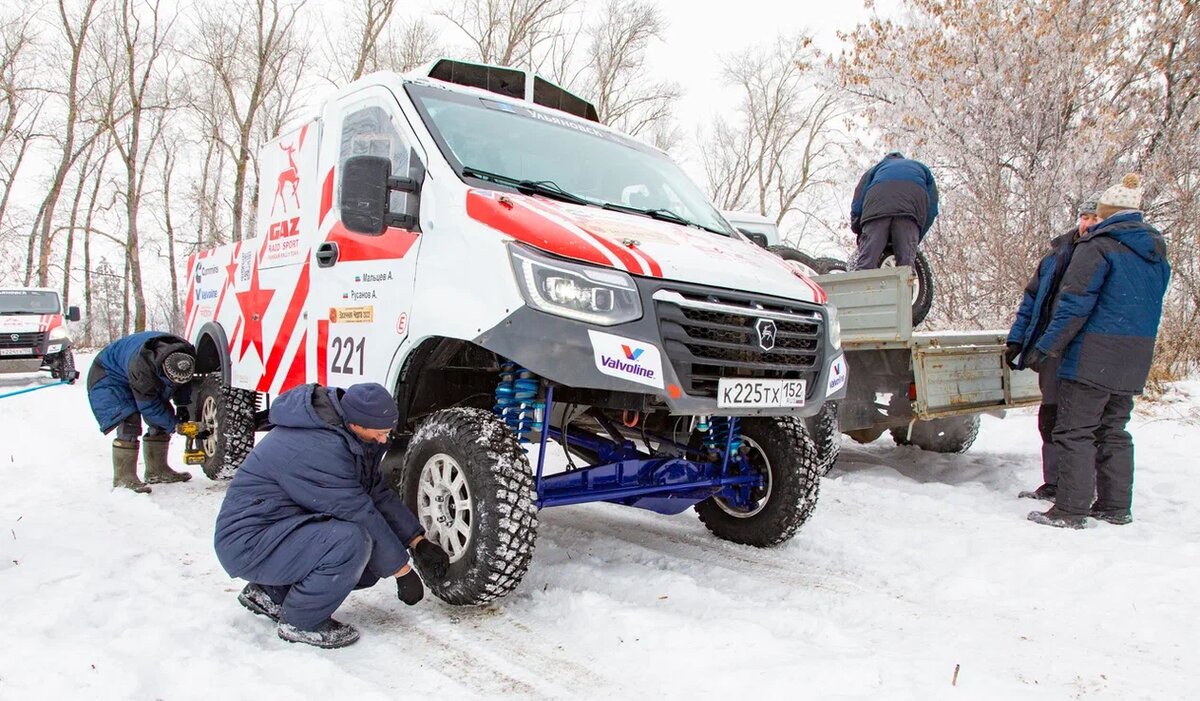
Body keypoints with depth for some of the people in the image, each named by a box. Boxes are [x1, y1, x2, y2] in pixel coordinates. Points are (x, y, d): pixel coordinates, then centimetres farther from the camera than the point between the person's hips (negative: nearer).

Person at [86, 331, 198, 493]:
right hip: (109, 375, -7)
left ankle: (157, 471, 11)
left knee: (161, 422, 1)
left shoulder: (186, 356, -26)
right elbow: (149, 406, -33)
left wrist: (183, 406, -10)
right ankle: (123, 479, -18)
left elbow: (184, 383, -1)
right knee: (130, 423, -23)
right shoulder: (141, 366, -45)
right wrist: (174, 425, -27)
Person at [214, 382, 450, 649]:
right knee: (350, 543, -31)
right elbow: (360, 514, -25)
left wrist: (418, 542, 2)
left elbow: (378, 494, 7)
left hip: (285, 527, 10)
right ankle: (300, 623, -6)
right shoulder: (317, 447, -29)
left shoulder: (343, 433, 1)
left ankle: (271, 593, 17)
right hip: (248, 541, -10)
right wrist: (403, 570, -16)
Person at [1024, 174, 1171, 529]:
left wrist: (1046, 346, -14)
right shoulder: (1156, 253, 15)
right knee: (1113, 431, 16)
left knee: (1075, 431, -4)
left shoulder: (1098, 246, -11)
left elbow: (1075, 303, -17)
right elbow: (1151, 305, 22)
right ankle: (1116, 507, 21)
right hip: (1135, 358, 8)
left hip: (1094, 354, -8)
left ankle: (1070, 511, -3)